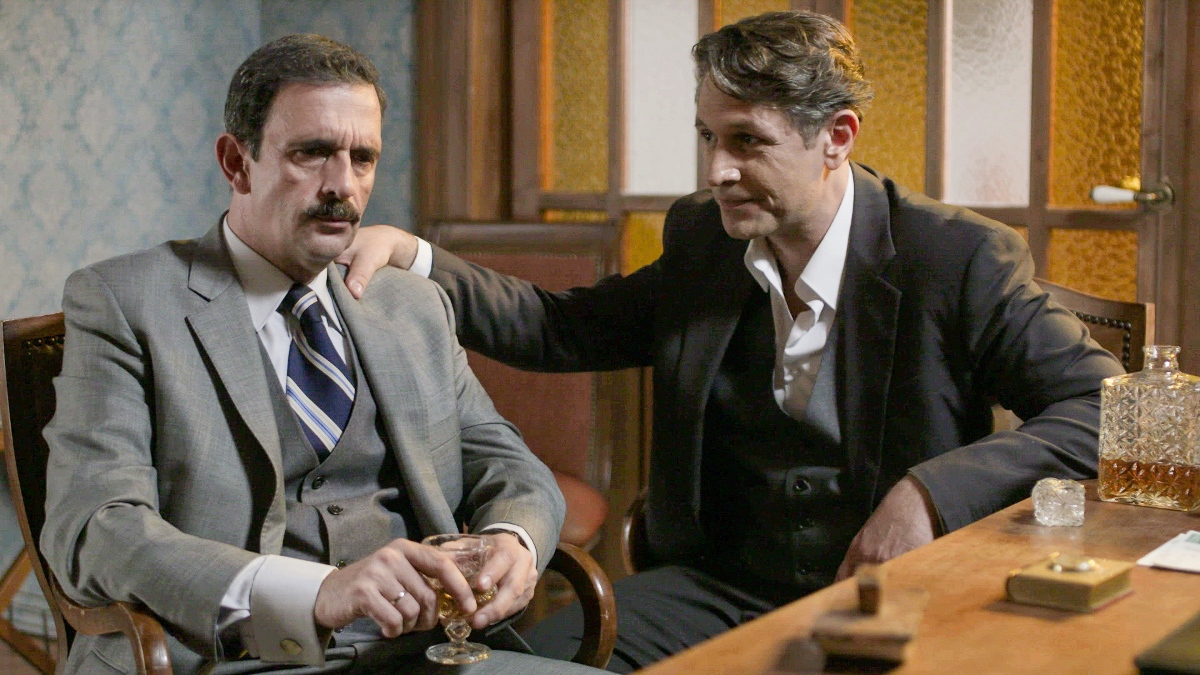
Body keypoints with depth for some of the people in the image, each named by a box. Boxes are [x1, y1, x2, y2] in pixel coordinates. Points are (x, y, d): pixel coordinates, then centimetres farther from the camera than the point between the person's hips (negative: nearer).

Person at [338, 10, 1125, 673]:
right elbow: (559, 328, 12)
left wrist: (933, 492, -24)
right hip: (724, 586, 4)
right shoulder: (700, 240, 6)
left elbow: (1104, 406, -11)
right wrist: (411, 258, -3)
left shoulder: (958, 257, -9)